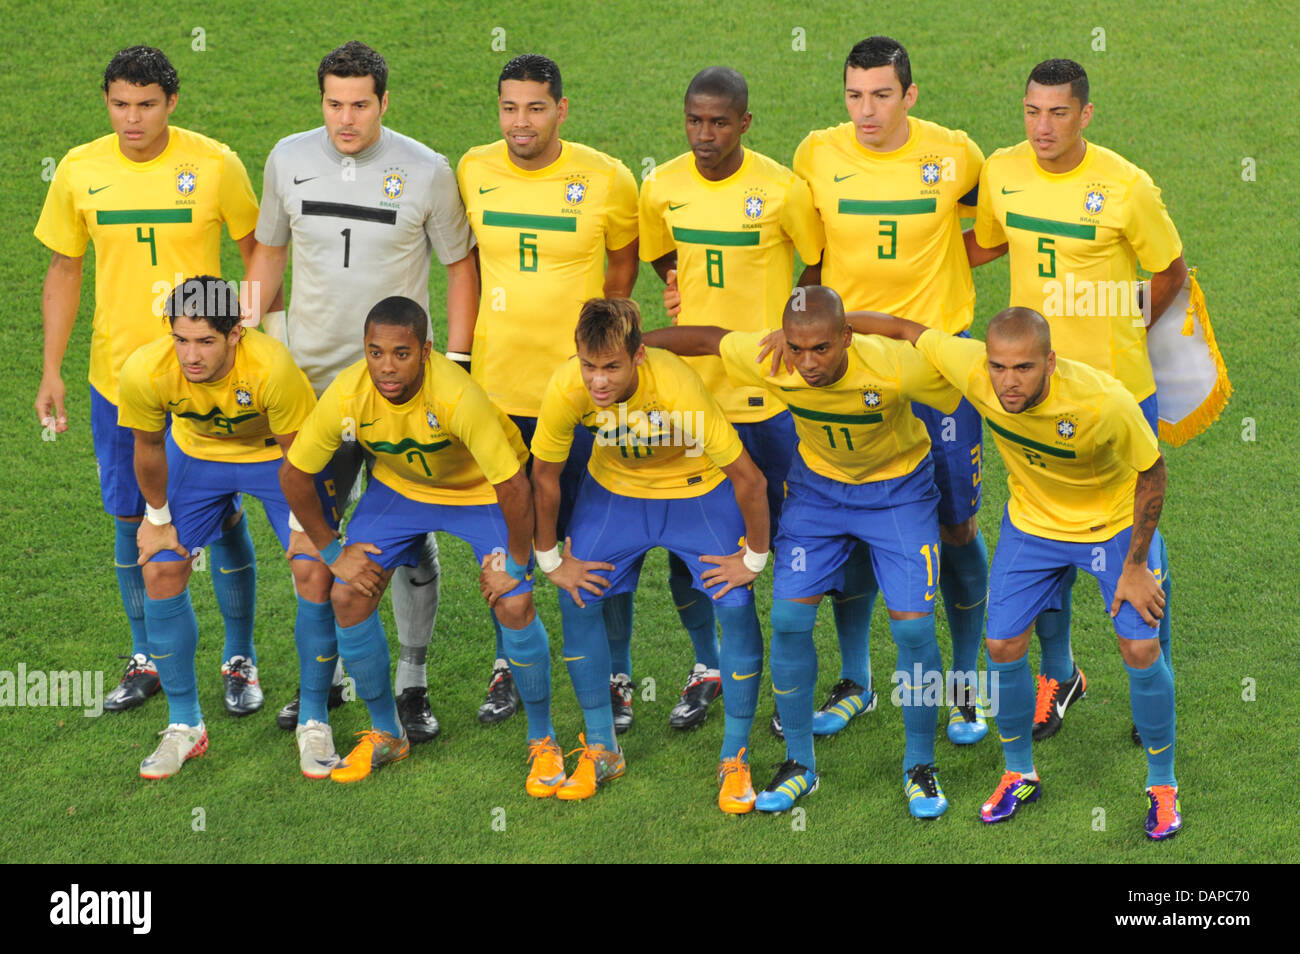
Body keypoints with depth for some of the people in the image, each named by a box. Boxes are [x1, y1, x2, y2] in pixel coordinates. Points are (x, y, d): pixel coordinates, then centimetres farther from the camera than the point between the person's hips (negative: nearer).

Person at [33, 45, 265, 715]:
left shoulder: (215, 164, -9)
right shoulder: (79, 171, -2)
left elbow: (258, 253, 2)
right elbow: (64, 270, 8)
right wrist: (52, 372, 6)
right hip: (117, 376, 3)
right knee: (131, 518, 10)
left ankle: (239, 661, 17)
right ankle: (145, 659, 25)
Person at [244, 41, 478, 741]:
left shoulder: (425, 171, -8)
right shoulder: (289, 159, 0)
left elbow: (460, 266, 1)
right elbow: (268, 254, 12)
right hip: (310, 385, 3)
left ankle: (412, 684, 16)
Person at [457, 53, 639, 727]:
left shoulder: (606, 179, -8)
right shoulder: (472, 171, 0)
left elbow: (623, 263, 9)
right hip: (495, 385, 3)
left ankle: (613, 674, 17)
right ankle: (509, 665, 28)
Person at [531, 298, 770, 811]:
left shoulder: (677, 389, -39)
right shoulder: (566, 389, -30)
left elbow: (749, 479, -27)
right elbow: (544, 475, -9)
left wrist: (753, 559, -17)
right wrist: (551, 561, -2)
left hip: (698, 489, -3)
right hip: (613, 486, 3)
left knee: (736, 607, -15)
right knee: (577, 602, -7)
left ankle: (735, 759, 3)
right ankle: (601, 749, 12)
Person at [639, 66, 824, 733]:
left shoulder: (782, 190, -10)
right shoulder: (661, 189, 0)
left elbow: (823, 266, 3)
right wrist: (675, 295, 5)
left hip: (769, 388, -3)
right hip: (688, 381, 3)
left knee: (785, 534, 4)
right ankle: (706, 668, 26)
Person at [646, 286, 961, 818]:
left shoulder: (896, 368, -36)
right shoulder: (767, 362, -26)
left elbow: (965, 399, -20)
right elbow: (708, 339, -7)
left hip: (898, 489, -3)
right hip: (817, 484, 3)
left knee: (913, 628, -11)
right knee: (789, 619, -6)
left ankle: (919, 767, 11)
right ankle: (799, 764, 13)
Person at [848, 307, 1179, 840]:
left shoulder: (1105, 403, -37)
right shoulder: (972, 369, -30)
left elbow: (1151, 472, -20)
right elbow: (905, 331, -13)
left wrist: (1135, 566, -14)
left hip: (1115, 524, -3)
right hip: (1031, 523, 3)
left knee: (1141, 651, -7)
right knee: (1003, 647, 0)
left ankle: (1162, 786, 17)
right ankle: (1020, 775, 25)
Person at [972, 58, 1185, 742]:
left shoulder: (1126, 186, -15)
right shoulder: (1001, 173, -3)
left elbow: (1171, 273, 0)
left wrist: (1119, 333, 7)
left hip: (1119, 386, -3)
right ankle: (1058, 675, 29)